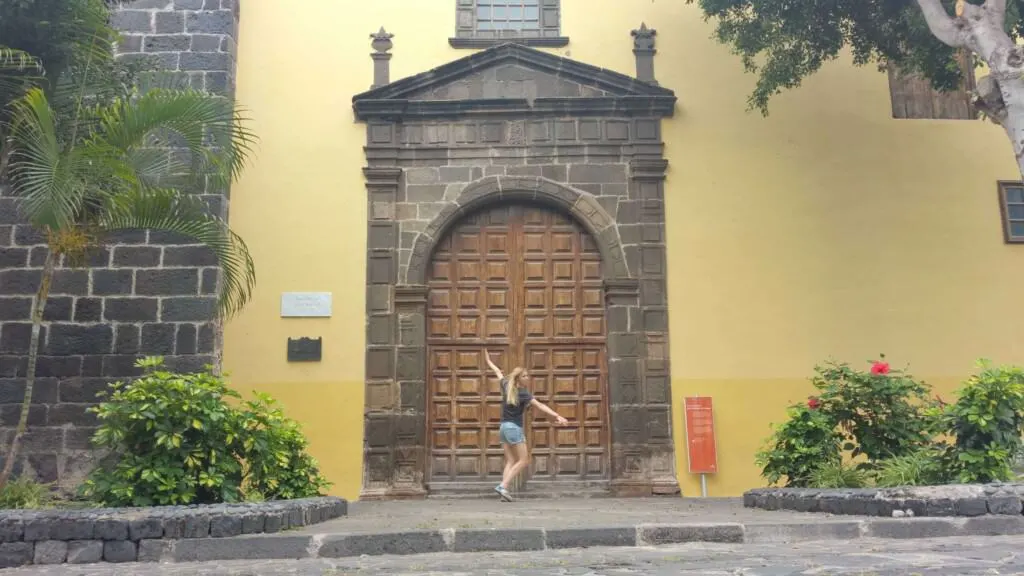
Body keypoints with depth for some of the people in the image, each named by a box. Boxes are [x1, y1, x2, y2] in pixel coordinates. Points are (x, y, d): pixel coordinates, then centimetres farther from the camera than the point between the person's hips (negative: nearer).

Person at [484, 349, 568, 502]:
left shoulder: (506, 386, 5)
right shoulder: (523, 393, -14)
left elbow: (498, 372, 24)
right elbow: (539, 405, -25)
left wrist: (488, 361, 43)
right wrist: (558, 416, -34)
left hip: (504, 427, 8)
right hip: (514, 428, -8)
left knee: (510, 462, 7)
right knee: (524, 460, -1)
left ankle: (504, 492, -4)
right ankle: (503, 486, -12)